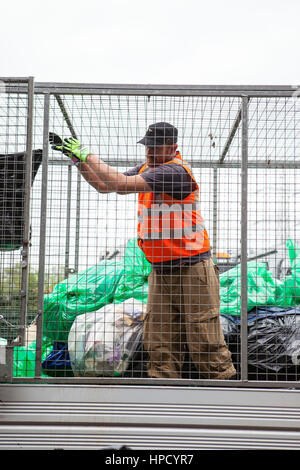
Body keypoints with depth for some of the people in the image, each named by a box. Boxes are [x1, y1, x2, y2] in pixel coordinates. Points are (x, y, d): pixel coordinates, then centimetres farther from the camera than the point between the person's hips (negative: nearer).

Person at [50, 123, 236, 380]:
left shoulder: (176, 171, -16)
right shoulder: (147, 168, 13)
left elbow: (122, 184, -20)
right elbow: (105, 186, 17)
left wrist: (88, 155, -11)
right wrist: (77, 157, 7)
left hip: (192, 270, -8)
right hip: (160, 271, 8)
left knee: (205, 341, -4)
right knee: (159, 344, 6)